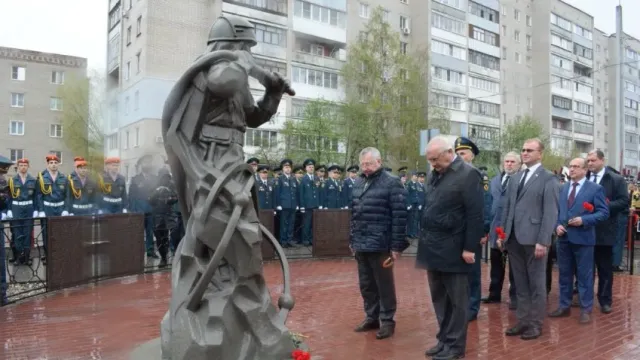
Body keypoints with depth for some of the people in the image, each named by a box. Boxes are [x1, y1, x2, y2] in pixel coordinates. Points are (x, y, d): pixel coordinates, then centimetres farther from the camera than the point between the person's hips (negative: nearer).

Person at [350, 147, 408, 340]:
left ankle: (387, 320, 19)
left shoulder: (391, 183, -9)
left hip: (380, 244, -6)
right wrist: (352, 240, 16)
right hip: (361, 244, 6)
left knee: (384, 285, 6)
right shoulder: (359, 183, 12)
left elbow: (399, 216, -12)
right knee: (366, 285, 15)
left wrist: (397, 245, -14)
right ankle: (371, 316, 29)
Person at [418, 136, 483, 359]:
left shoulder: (468, 174, -10)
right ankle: (444, 339, 29)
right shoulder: (435, 175, 12)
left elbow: (475, 214, -13)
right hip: (433, 248, 7)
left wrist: (470, 248, -14)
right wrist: (425, 240, 11)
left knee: (456, 300, 6)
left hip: (453, 250, -7)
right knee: (439, 298, 16)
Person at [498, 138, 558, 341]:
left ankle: (536, 324, 18)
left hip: (534, 238, -6)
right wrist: (502, 234, 10)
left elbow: (550, 212, -10)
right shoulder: (516, 178, 15)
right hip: (514, 238, 6)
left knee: (536, 284, 6)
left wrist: (543, 241, -17)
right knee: (520, 284, 13)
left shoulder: (548, 178, -4)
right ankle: (523, 320, 23)